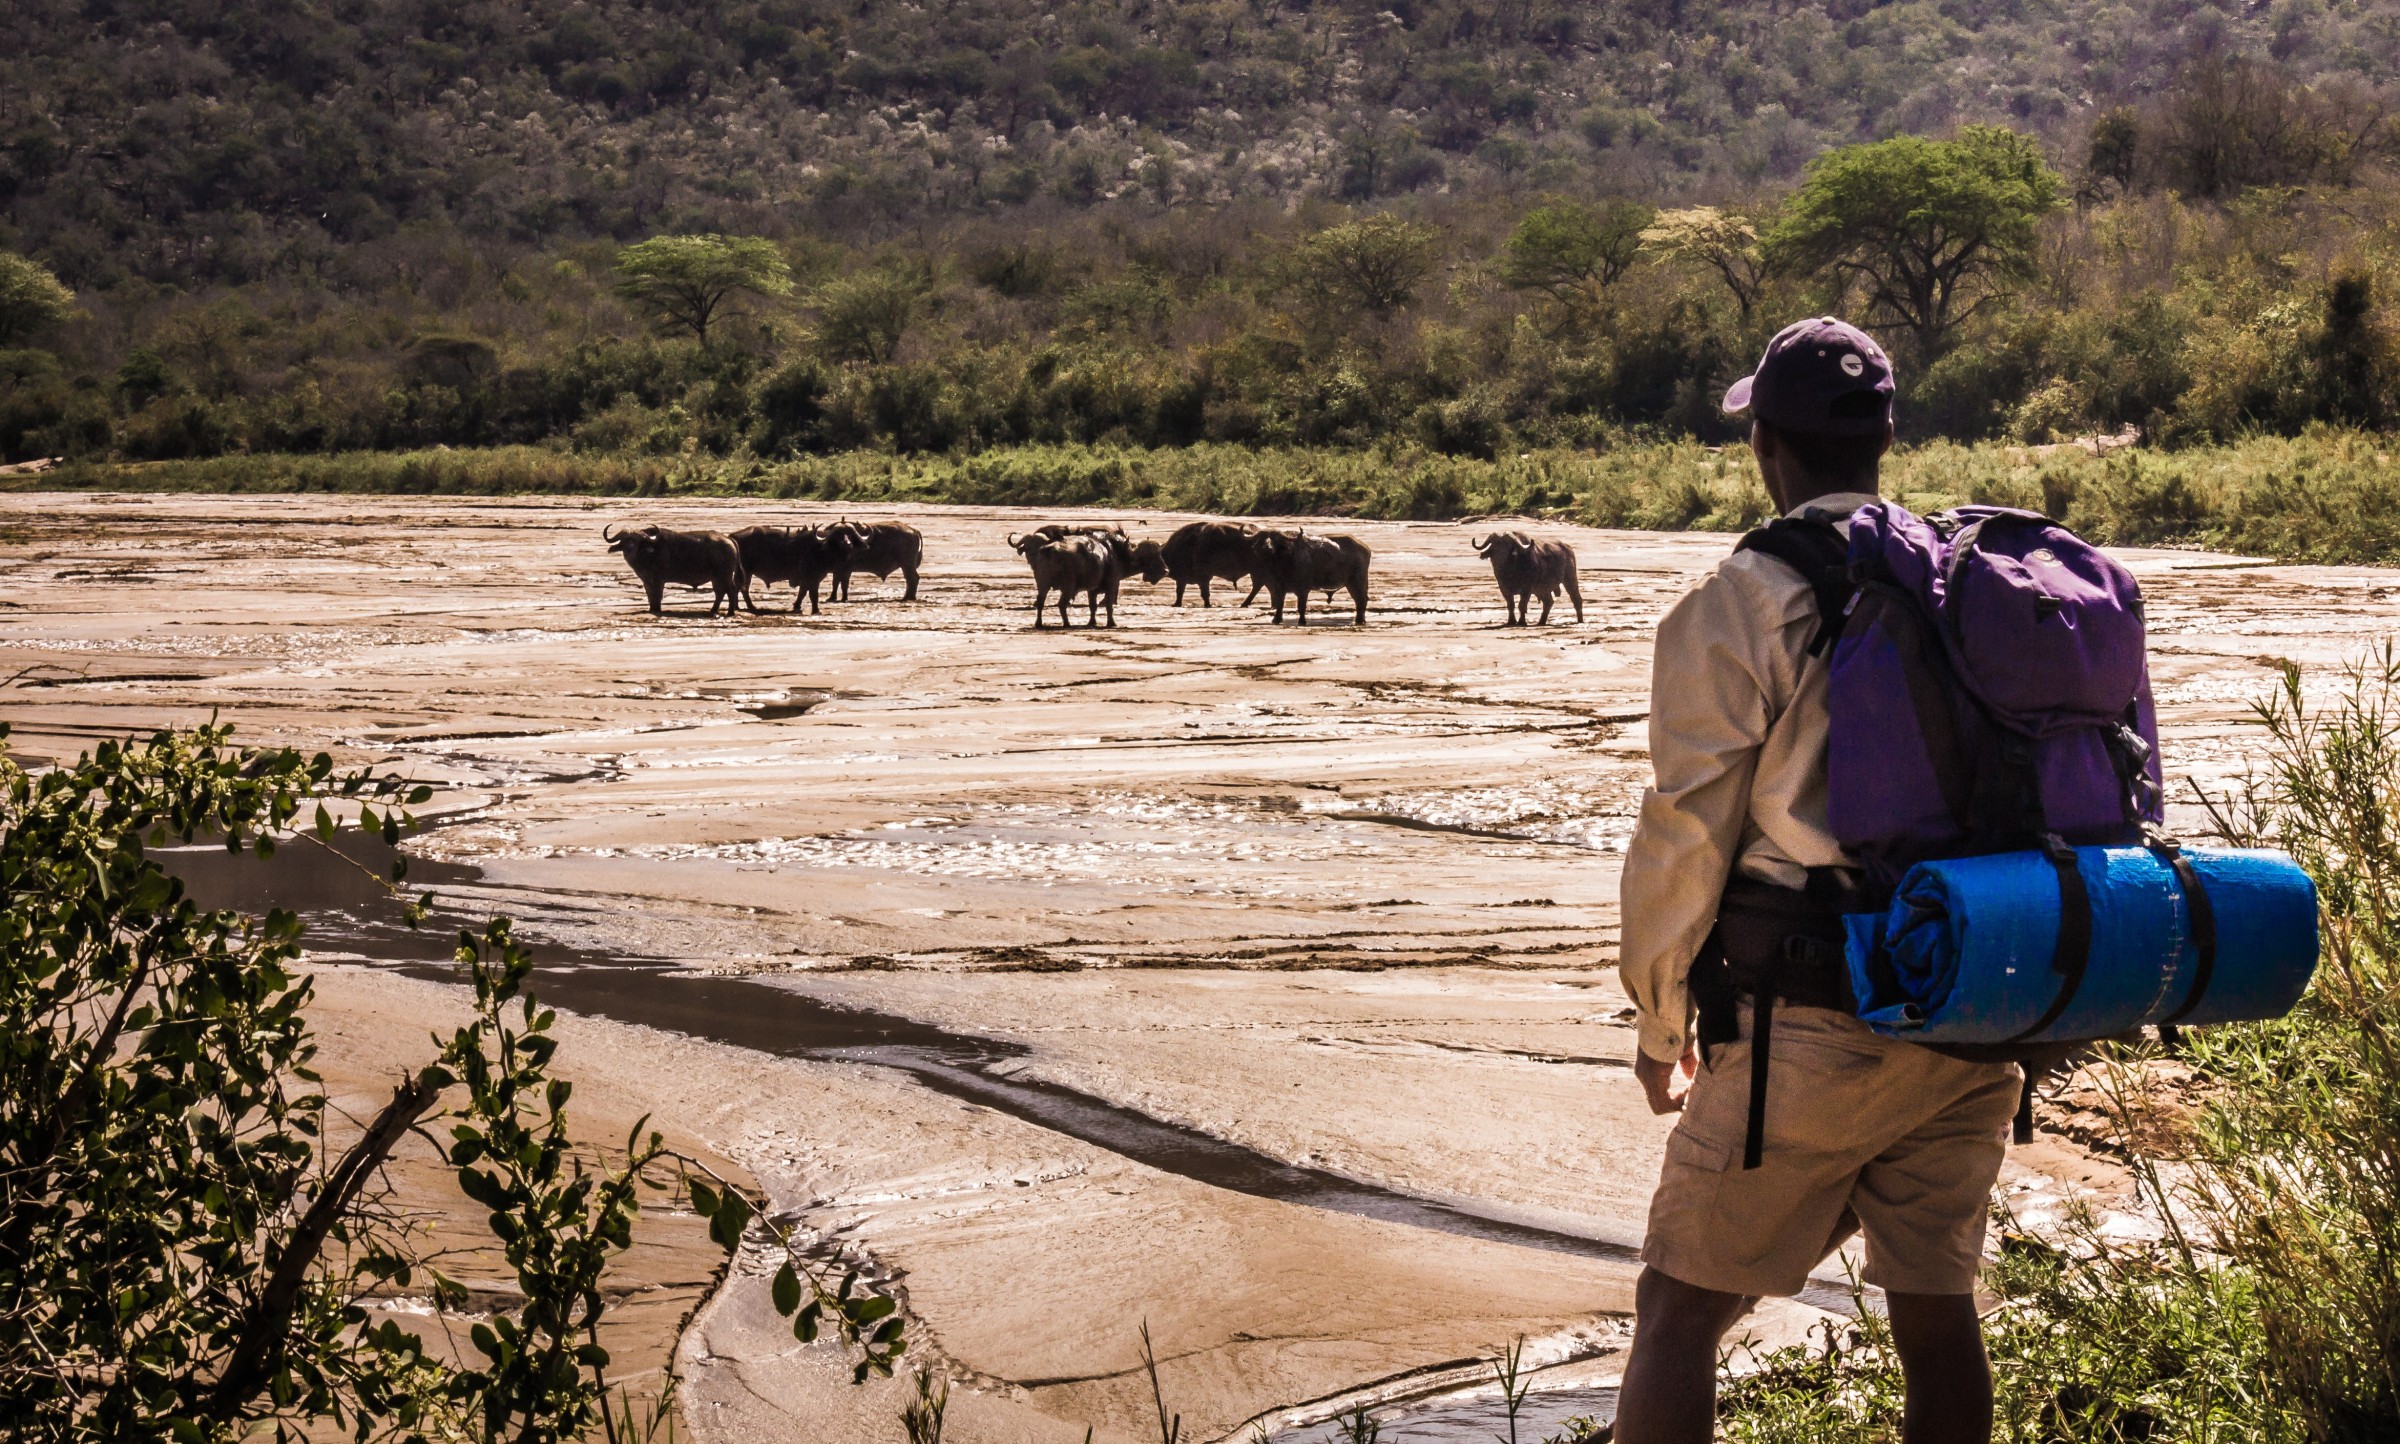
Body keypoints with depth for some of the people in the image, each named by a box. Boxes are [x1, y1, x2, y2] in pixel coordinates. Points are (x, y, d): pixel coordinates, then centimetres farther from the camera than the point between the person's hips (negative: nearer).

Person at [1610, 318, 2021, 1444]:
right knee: (1937, 1308, 14)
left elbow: (1685, 839, -8)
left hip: (1804, 1025, -5)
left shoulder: (1737, 607, -8)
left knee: (1679, 1311, 5)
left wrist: (1660, 1025, 5)